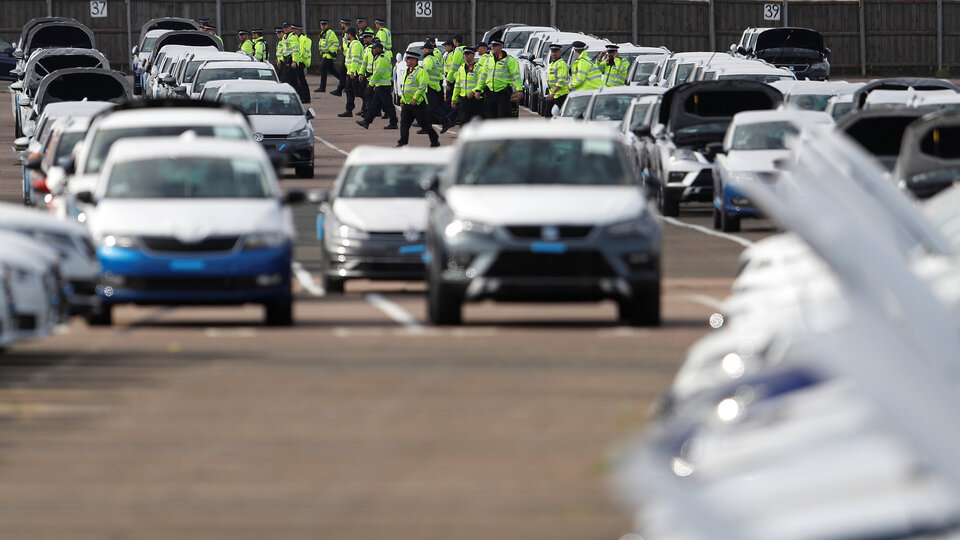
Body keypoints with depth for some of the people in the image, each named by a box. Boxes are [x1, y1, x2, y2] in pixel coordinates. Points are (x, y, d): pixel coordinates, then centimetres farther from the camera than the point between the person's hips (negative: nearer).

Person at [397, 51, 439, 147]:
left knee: (425, 124, -1)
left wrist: (415, 98, -24)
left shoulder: (420, 71, -10)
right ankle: (402, 142, 0)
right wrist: (402, 100, 18)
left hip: (417, 103, -8)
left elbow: (422, 86, -19)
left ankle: (435, 141, 12)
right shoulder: (406, 72, 17)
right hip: (406, 103, 8)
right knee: (404, 124, -1)